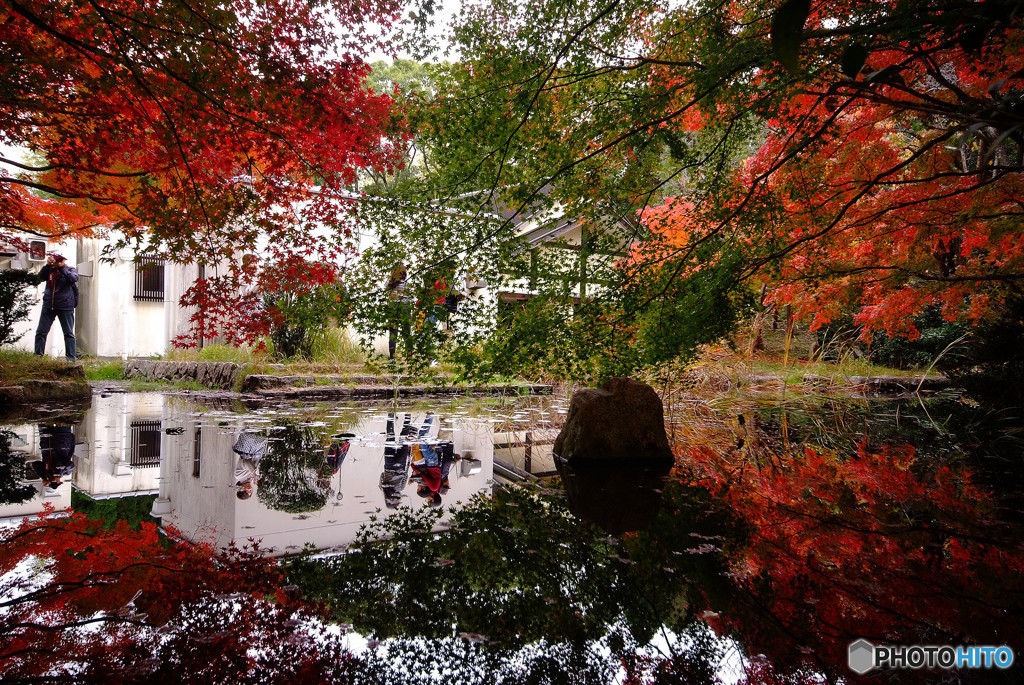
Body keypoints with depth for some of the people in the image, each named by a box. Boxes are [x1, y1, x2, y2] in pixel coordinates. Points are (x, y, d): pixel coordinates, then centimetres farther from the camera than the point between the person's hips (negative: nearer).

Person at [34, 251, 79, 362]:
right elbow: (41, 276, -7)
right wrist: (47, 264, -17)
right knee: (41, 332, 3)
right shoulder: (49, 270, 11)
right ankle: (38, 356, 9)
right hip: (48, 305, 3)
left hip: (65, 306, -3)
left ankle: (71, 357, 1)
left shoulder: (70, 269, 4)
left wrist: (62, 267, -17)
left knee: (69, 333, -1)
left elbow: (73, 278, -16)